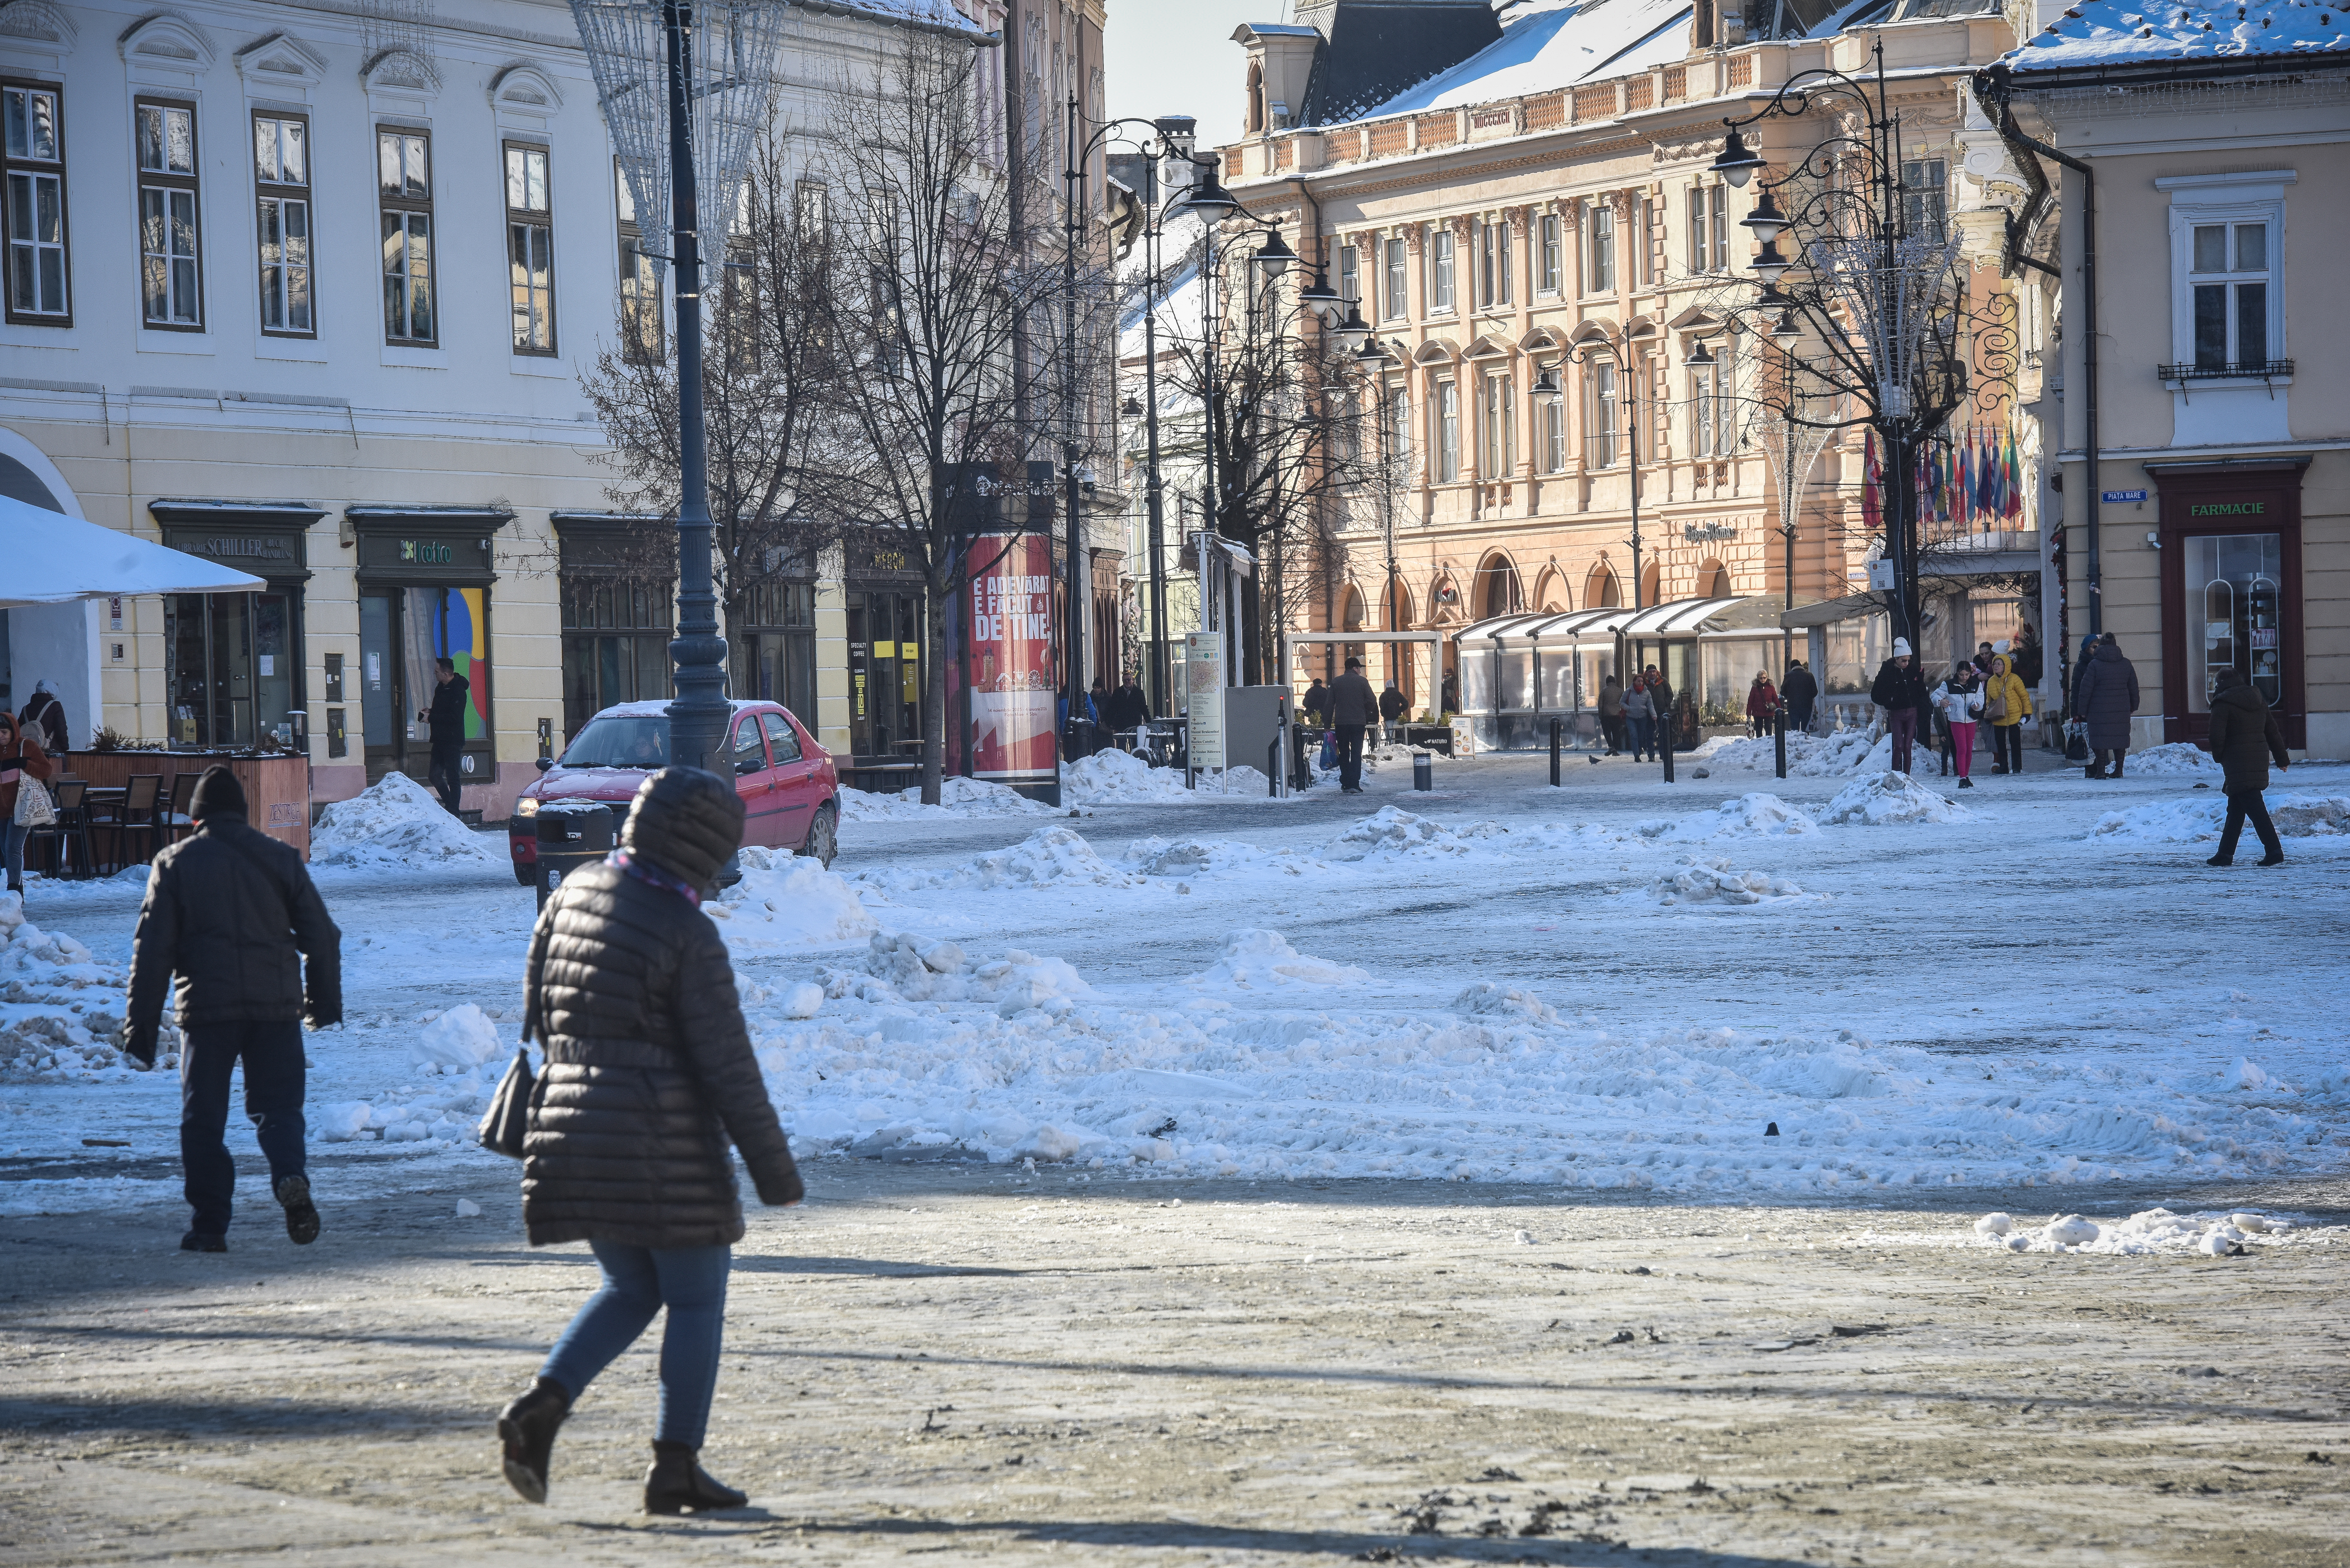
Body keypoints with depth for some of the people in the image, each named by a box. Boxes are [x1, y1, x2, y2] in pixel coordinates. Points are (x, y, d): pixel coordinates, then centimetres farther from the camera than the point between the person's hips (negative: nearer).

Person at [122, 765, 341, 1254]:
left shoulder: (175, 862, 3)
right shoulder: (282, 858, 8)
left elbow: (152, 949, 0)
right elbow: (321, 935, 8)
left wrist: (141, 1024, 3)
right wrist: (325, 1002, 21)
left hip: (206, 1009, -1)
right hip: (277, 1006, 2)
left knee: (203, 1118, 7)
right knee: (278, 1105, 9)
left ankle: (210, 1223, 2)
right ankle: (291, 1178, -20)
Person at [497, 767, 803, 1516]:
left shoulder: (575, 892, 4)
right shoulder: (689, 936, -14)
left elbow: (538, 1007, 14)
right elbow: (727, 1066, -12)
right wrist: (774, 1170, -6)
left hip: (572, 1127, 7)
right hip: (665, 1142, -6)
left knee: (631, 1287, 19)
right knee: (696, 1299, 8)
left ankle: (541, 1405, 0)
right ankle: (675, 1466, 8)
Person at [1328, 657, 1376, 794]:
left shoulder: (1336, 682, 6)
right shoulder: (1362, 682, -1)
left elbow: (1330, 705, 5)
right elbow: (1372, 701, -5)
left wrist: (1328, 725, 8)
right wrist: (1366, 716, 13)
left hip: (1340, 722, 2)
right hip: (1358, 722, -2)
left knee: (1344, 753, 13)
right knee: (1356, 753, -2)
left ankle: (1345, 783, 13)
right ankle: (1354, 784, -12)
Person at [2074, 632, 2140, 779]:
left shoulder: (2094, 665, -6)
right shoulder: (2126, 664, 7)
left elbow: (2085, 689, -6)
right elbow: (2134, 688, 13)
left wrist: (2082, 710, 1)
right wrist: (2133, 706, 24)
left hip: (2099, 710, -4)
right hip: (2121, 710, 4)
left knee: (2100, 739, 0)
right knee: (2120, 738, 10)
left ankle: (2100, 771, -1)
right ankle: (2119, 770, 12)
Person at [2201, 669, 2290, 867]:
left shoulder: (2223, 703, -8)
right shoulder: (2259, 701, 14)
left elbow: (2217, 736, -14)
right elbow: (2273, 732, 18)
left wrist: (2218, 756, 5)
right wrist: (2282, 759, 24)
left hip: (2238, 763, -8)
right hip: (2260, 759, 8)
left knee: (2254, 808, -11)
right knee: (2235, 809, 15)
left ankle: (2274, 851, -20)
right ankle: (2225, 854, 18)